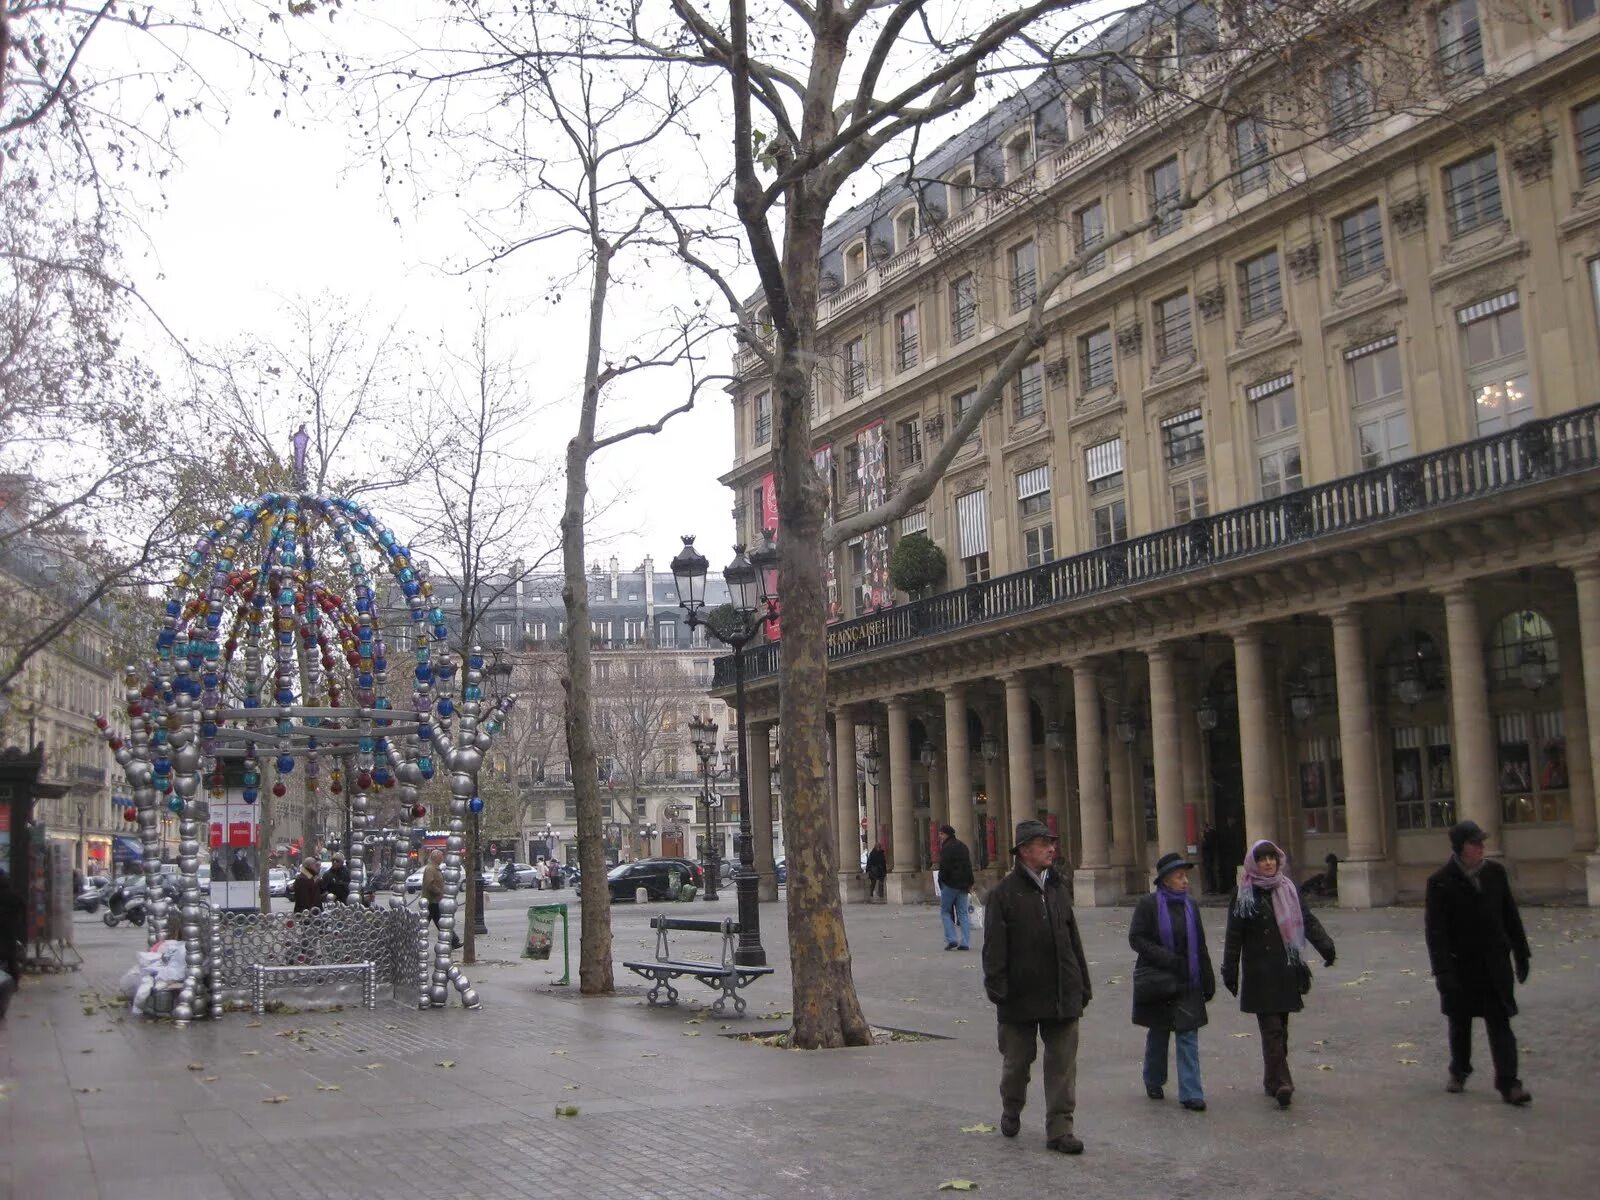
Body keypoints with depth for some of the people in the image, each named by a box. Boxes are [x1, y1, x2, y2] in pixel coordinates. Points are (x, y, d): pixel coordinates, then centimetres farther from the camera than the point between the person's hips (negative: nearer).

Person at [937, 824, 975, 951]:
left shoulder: (947, 847, -10)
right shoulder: (963, 846, 16)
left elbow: (944, 867, -17)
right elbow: (969, 866, 18)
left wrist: (941, 881, -8)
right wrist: (970, 882, 20)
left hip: (950, 883, -7)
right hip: (963, 884, 7)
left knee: (945, 911, 4)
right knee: (963, 913, 6)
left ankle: (951, 939, -6)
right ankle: (965, 943, 1)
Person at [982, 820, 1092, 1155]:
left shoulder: (1059, 888, 10)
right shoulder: (1004, 892, -7)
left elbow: (1073, 940, 15)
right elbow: (994, 945, -8)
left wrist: (1082, 986, 13)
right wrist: (996, 986, -14)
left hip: (1063, 995, 4)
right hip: (1021, 995, -4)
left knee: (1062, 1064, 2)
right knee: (1017, 1060, 11)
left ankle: (1059, 1129, 9)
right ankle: (1011, 1112, 35)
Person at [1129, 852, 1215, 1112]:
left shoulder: (1190, 905, 8)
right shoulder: (1148, 904, -7)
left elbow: (1200, 946, 13)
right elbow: (1136, 939, -11)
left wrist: (1208, 981, 11)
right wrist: (1168, 959, -19)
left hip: (1188, 983, 3)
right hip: (1158, 982, -3)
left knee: (1188, 1036, -3)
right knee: (1158, 1034, 11)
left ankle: (1191, 1093, -3)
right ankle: (1154, 1082, 31)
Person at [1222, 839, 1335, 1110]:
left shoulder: (1289, 889, 9)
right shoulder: (1243, 893, -1)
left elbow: (1308, 920, 3)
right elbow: (1234, 935, 0)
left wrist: (1325, 945, -15)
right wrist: (1230, 972, -1)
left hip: (1286, 970, 4)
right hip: (1259, 973, -4)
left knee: (1279, 1027, 10)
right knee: (1271, 1028, -9)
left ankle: (1273, 1081, 21)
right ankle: (1281, 1084, -13)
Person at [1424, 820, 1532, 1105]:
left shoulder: (1495, 873, 2)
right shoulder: (1440, 882, -12)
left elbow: (1510, 916, 10)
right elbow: (1435, 930, -14)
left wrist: (1521, 953, 11)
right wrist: (1442, 971, -19)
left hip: (1495, 962, 2)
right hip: (1461, 964, -2)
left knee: (1500, 1023, -3)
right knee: (1460, 1023, 13)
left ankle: (1508, 1084, -2)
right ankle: (1459, 1072, 32)